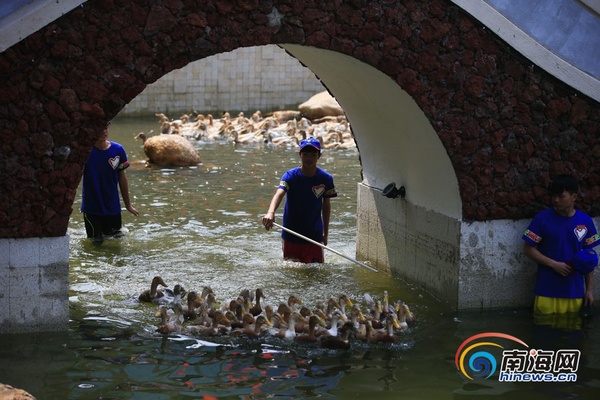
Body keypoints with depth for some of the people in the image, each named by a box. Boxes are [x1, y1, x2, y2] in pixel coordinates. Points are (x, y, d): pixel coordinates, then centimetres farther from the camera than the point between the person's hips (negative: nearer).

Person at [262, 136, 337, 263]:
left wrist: (325, 233, 10)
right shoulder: (291, 176, -13)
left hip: (314, 236, 1)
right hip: (291, 236, -1)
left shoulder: (326, 178, -5)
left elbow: (326, 205, 7)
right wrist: (270, 212, -52)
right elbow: (279, 194, -31)